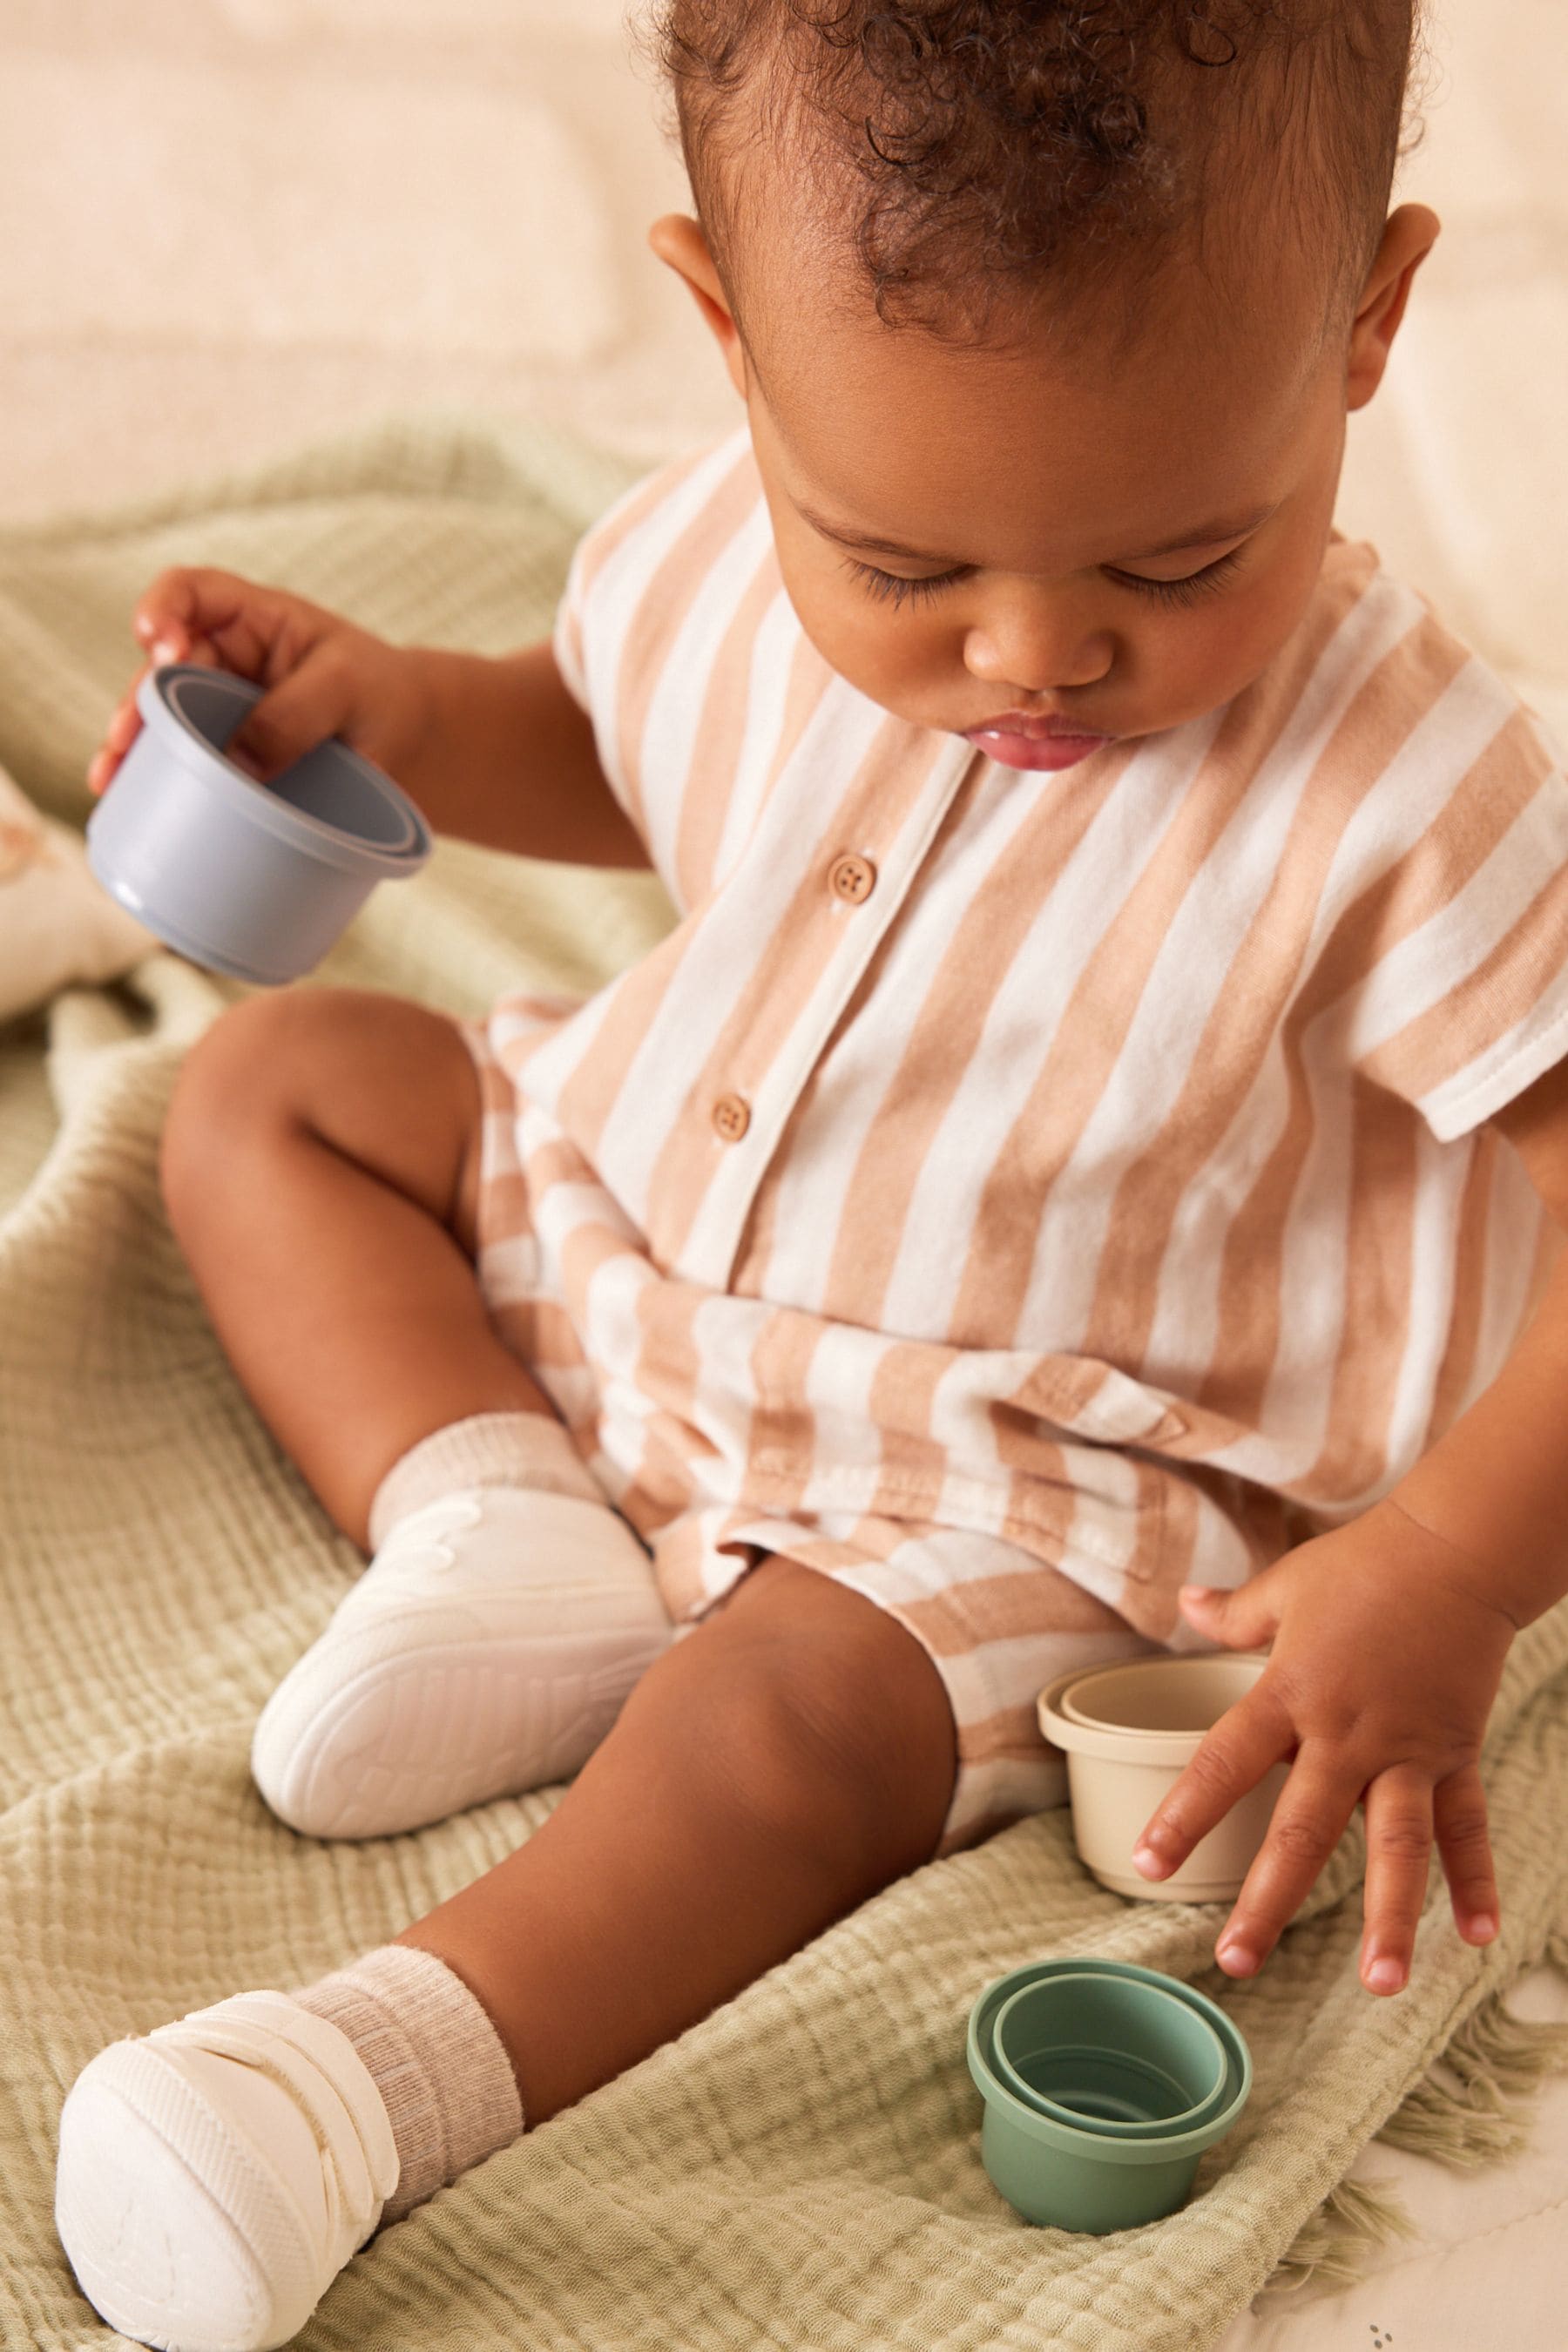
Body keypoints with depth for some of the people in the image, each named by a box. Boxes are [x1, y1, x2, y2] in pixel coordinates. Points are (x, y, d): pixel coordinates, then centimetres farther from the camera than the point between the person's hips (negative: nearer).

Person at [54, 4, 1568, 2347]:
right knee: (266, 1078, 5)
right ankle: (500, 1528, -13)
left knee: (803, 1705, -33)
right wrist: (394, 707, -7)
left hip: (1014, 1457, -6)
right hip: (626, 1225, 7)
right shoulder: (728, 549, -12)